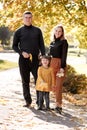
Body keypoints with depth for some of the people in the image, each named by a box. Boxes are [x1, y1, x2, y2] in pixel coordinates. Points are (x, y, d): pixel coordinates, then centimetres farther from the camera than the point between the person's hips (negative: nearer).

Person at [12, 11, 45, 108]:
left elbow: (41, 45, 10)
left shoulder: (37, 30, 9)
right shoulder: (19, 31, 5)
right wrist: (22, 52, -10)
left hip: (35, 59, 0)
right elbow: (14, 46, 8)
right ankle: (28, 101, 14)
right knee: (25, 81, 5)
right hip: (23, 60, 0)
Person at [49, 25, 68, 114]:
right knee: (54, 86, 5)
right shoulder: (52, 43, 16)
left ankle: (58, 105, -12)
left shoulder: (64, 42, -1)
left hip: (60, 64, -6)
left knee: (58, 86, -12)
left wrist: (62, 67, -16)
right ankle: (58, 104, 11)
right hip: (52, 65, 6)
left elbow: (64, 55, -8)